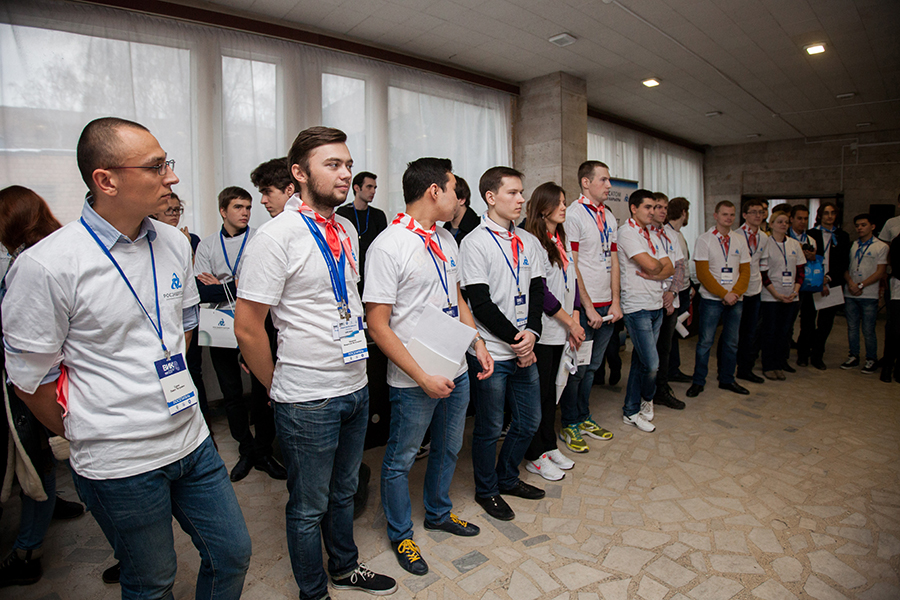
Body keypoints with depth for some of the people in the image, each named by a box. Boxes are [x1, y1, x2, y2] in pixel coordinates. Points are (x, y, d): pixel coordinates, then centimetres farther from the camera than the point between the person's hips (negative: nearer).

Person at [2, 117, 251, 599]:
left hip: (191, 439, 5)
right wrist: (82, 434, 6)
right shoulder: (45, 267, -17)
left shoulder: (174, 244, 1)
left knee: (232, 553, 16)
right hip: (119, 466, -5)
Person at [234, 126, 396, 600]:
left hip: (355, 387, 7)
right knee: (309, 507, 15)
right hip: (308, 401, -6)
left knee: (343, 491, 25)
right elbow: (247, 328, -16)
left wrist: (356, 372, 15)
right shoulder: (278, 235, -17)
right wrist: (278, 387, -4)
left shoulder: (346, 231, 6)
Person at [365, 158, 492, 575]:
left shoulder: (447, 240, 6)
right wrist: (423, 377, -21)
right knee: (400, 460, 13)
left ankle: (438, 513, 48)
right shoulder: (388, 246, -19)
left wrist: (478, 344, 5)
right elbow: (378, 325, -19)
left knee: (448, 450, 24)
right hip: (414, 382, -7)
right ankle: (400, 534, 37)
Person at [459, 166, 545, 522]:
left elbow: (537, 292, 6)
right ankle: (486, 490, 32)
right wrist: (515, 339, -14)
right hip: (491, 353, -6)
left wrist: (531, 333, -10)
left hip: (524, 350, 7)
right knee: (490, 428, 9)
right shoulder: (474, 243, -11)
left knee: (529, 421, 18)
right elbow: (481, 304, -15)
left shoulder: (529, 242, 9)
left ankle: (507, 478, 41)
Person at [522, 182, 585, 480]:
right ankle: (534, 457, 15)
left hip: (561, 331, 8)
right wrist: (570, 323, -10)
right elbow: (540, 292, -16)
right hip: (541, 331, -8)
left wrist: (575, 319, 4)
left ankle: (549, 447, 30)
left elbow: (572, 282, 14)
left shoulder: (563, 241, 14)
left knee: (551, 389, 17)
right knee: (537, 393, 2)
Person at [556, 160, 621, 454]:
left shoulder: (610, 217, 14)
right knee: (577, 368, 2)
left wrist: (615, 302, 5)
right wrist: (588, 307, -15)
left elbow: (613, 262, 14)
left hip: (606, 306, 7)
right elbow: (571, 267, -15)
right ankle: (569, 425, 17)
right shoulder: (574, 215, -10)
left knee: (592, 366, 16)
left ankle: (584, 418, 30)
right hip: (584, 307, -7)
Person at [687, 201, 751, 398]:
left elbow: (745, 270, 8)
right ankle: (698, 381, 10)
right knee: (705, 342, -1)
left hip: (735, 299, 4)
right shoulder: (704, 240, -3)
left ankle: (727, 380, 24)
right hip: (712, 299, -4)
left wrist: (735, 293, -8)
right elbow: (702, 273, -9)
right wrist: (724, 294, -14)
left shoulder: (740, 240, 10)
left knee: (732, 342, 10)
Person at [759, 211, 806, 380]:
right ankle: (768, 366, 11)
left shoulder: (795, 244, 8)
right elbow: (763, 274, -8)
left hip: (790, 295, 4)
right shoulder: (766, 244, -6)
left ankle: (779, 365, 17)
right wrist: (777, 294, -13)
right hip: (770, 296, -4)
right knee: (770, 331, 1)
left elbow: (800, 270, 9)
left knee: (784, 331, 7)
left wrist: (795, 291, -5)